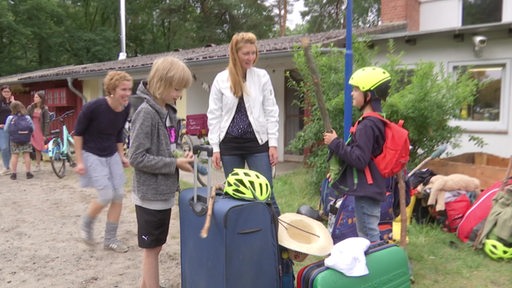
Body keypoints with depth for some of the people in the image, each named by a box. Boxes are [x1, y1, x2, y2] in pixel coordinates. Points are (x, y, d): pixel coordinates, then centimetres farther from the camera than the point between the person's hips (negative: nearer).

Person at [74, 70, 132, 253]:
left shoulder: (126, 109, -6)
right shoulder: (94, 107, -23)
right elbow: (78, 133, -12)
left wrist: (121, 156, 9)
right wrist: (79, 161, -13)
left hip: (112, 155, 6)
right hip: (92, 155, -6)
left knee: (119, 195, 1)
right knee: (106, 196, -13)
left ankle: (110, 239, 15)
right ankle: (86, 224, 18)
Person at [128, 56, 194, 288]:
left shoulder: (169, 111, 8)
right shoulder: (146, 113, -18)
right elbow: (137, 158, -22)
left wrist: (181, 157, -2)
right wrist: (175, 164, -18)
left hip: (164, 192, 8)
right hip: (151, 194, -8)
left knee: (155, 247, 19)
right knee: (151, 249, 5)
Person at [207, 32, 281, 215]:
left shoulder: (262, 76, 2)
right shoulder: (221, 79, 1)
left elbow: (271, 112, 3)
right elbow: (214, 115, 3)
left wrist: (273, 143, -2)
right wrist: (215, 148, -1)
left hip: (257, 142, -1)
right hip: (230, 144, 1)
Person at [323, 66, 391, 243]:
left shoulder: (367, 125, -20)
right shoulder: (376, 122, 10)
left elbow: (359, 159, -25)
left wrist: (335, 143, -16)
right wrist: (339, 171, 20)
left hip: (366, 190, -10)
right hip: (371, 187, 10)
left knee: (369, 238, -1)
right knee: (370, 235, 20)